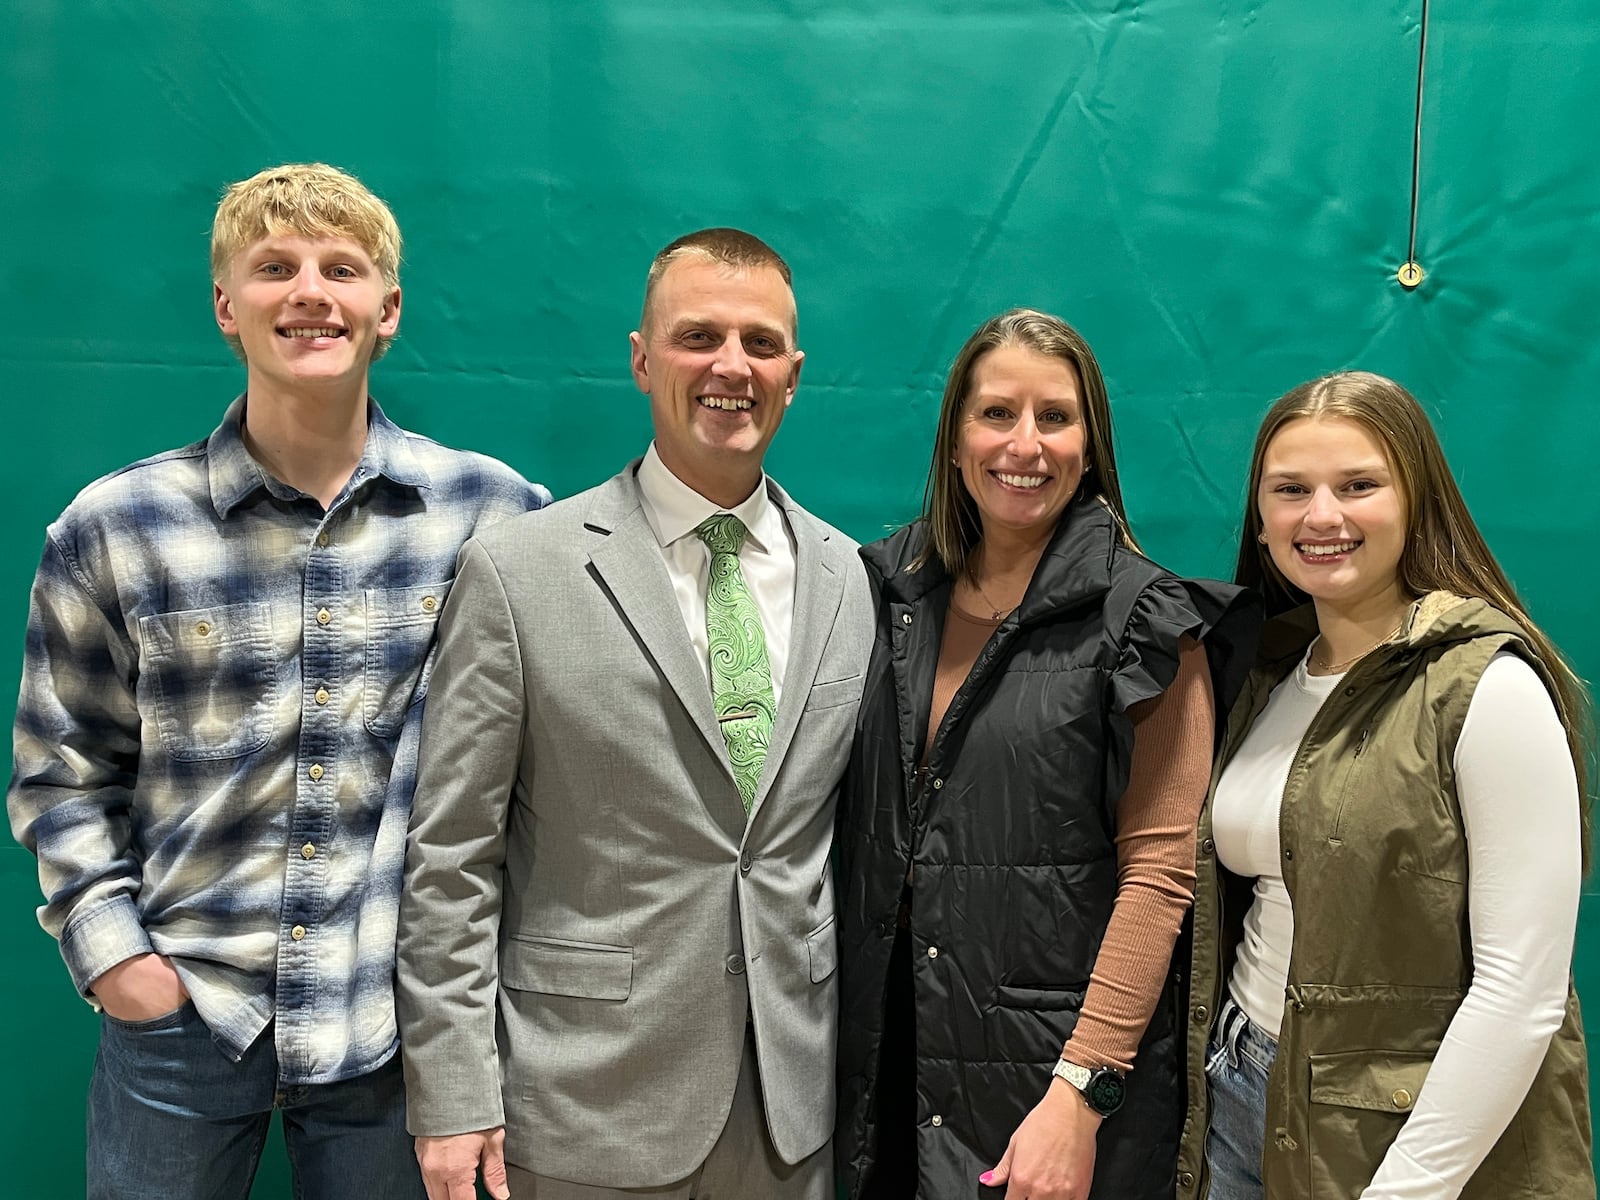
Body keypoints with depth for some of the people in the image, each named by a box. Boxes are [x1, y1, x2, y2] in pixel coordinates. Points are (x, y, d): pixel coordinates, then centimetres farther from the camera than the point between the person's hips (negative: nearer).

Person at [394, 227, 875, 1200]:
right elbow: (450, 859, -7)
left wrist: (861, 1062, 9)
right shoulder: (518, 572, -9)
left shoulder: (847, 576, 3)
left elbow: (851, 837, 9)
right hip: (584, 1104, -3)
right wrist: (453, 1101, -9)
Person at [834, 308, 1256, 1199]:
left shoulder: (1144, 624, -10)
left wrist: (1080, 1095, -18)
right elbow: (865, 836, 9)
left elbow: (1159, 869, -14)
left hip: (1054, 1066, -4)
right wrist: (857, 1039, 6)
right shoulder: (894, 591, 3)